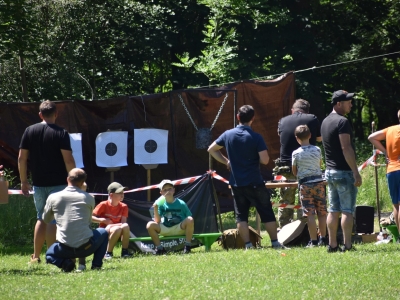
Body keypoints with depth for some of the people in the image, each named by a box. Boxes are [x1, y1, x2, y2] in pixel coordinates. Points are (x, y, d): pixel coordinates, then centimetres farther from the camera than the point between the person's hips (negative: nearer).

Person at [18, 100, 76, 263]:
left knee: (41, 218, 16)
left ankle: (35, 256, 15)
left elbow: (21, 158, 3)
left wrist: (23, 181, 11)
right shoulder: (61, 133, -8)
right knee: (54, 219, 0)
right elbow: (68, 160, -13)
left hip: (38, 184, 4)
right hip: (58, 183, -4)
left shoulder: (29, 131, 3)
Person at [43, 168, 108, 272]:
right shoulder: (89, 198, 4)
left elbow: (45, 219, 20)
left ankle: (65, 263, 0)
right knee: (103, 232, 32)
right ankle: (96, 265, 13)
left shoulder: (53, 197, 4)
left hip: (65, 249, 0)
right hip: (86, 247, 0)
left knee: (49, 254, 34)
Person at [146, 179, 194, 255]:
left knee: (190, 220, -31)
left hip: (180, 229, -2)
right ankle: (160, 248, -12)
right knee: (150, 225, -23)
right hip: (165, 230, 2)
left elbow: (189, 219, 2)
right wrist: (155, 208, -18)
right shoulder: (160, 204, -1)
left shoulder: (181, 203, -4)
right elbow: (157, 222, -7)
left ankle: (187, 246, -20)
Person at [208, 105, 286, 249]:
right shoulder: (256, 137, -12)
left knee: (241, 215, 8)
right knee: (267, 213, 7)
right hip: (255, 183, -3)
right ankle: (275, 243, 9)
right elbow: (265, 160, -16)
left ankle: (248, 245, 2)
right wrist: (255, 158, 5)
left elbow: (211, 149, 11)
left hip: (236, 183, 3)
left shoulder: (228, 134, 0)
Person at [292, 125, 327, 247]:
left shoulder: (296, 153, -6)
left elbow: (294, 171, 3)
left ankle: (313, 241, -4)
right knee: (322, 212, 9)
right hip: (319, 182, 3)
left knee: (310, 214, -2)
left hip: (305, 184, -3)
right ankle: (323, 238, 12)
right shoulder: (317, 150, 1)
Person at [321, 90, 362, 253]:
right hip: (344, 172, -9)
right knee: (347, 210, -6)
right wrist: (356, 172, -20)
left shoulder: (325, 122, 14)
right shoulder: (342, 122, -15)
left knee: (333, 210, 9)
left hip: (330, 171, 9)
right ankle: (347, 245, -7)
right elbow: (346, 148, -20)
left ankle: (332, 244, 10)